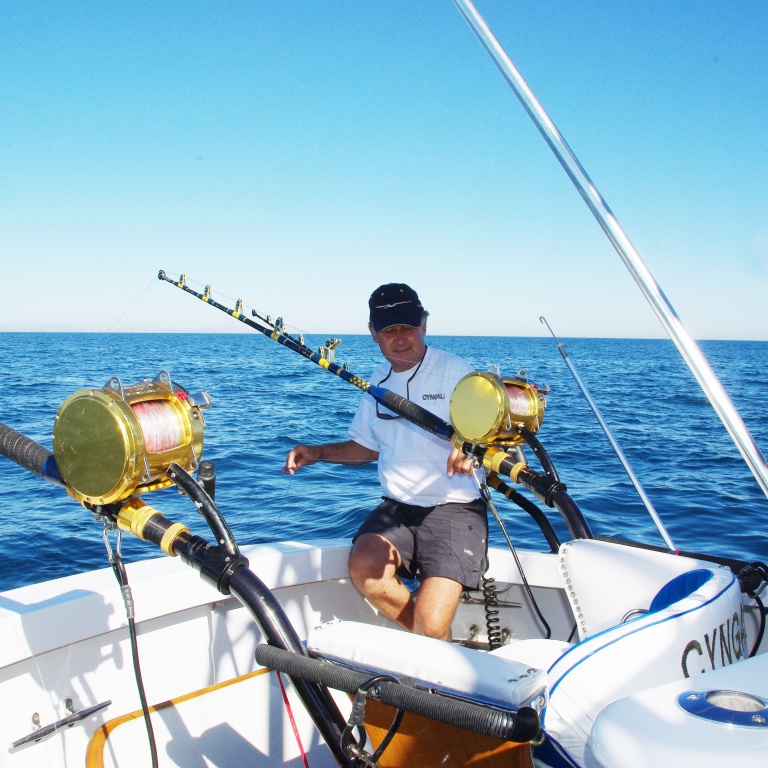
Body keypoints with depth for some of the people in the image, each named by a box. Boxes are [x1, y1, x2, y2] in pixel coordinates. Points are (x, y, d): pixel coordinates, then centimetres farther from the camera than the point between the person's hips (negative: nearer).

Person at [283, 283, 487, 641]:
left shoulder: (454, 370, -6)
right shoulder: (377, 381, 14)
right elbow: (366, 446, 25)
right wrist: (317, 452, 9)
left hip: (454, 507, -5)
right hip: (397, 507, 6)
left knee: (430, 626, -22)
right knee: (363, 566, -25)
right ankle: (432, 642, 0)